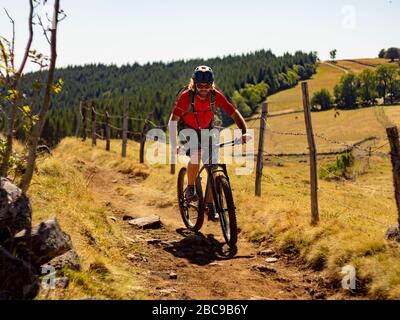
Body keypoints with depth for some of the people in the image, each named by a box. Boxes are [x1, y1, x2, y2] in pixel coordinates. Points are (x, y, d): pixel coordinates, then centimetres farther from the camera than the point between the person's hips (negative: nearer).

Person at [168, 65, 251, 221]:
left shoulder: (216, 96, -21)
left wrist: (244, 132, -36)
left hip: (207, 131, 3)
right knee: (196, 155, -32)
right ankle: (190, 188, -9)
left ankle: (210, 206, 6)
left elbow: (235, 113, -20)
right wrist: (174, 146, -43)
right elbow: (173, 121, -32)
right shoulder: (186, 96, -28)